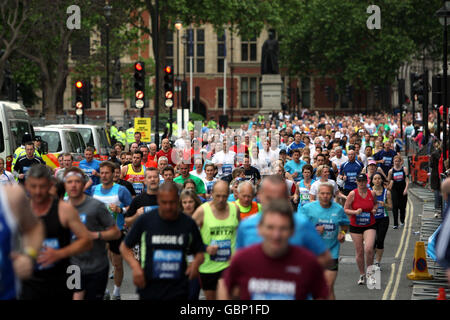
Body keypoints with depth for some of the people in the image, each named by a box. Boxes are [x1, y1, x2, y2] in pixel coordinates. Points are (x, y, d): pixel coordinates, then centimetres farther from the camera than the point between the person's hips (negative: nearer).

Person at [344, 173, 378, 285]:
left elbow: (375, 203, 21)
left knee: (369, 249, -18)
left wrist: (374, 209, -1)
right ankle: (362, 275, 20)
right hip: (355, 226, 0)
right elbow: (345, 209, -1)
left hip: (369, 226, 0)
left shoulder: (371, 194, 0)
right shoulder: (352, 194, -5)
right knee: (359, 252, 4)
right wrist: (355, 212, -18)